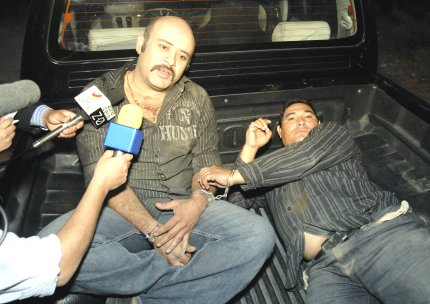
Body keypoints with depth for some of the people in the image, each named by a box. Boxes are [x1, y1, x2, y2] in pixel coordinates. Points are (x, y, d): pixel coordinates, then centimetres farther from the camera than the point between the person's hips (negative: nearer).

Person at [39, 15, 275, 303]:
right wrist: (154, 231, -19)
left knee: (259, 235, -23)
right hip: (120, 210, -1)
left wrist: (197, 202, -15)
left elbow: (207, 161, 9)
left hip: (182, 207, 2)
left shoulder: (197, 99, 9)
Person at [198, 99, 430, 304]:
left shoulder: (333, 133, 24)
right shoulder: (269, 172, 33)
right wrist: (250, 148, 22)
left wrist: (234, 176, 5)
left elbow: (306, 157, 5)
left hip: (380, 231, -2)